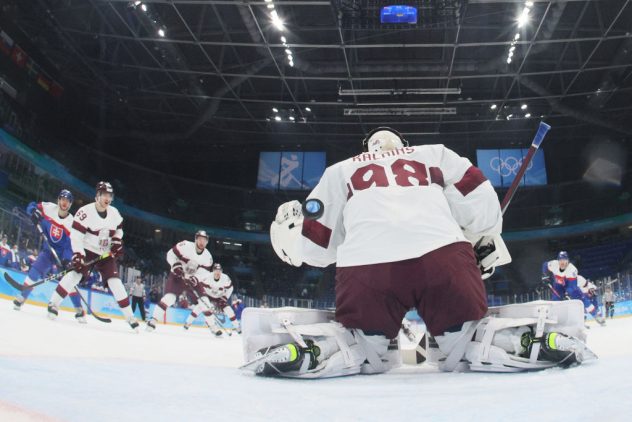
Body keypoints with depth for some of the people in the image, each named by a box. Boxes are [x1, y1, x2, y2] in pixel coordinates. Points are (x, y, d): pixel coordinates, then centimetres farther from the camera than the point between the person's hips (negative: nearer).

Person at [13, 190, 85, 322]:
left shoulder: (71, 222, -17)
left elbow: (70, 244, -20)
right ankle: (21, 298, 5)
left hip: (63, 253, -2)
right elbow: (32, 206, 3)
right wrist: (33, 211, -21)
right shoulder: (48, 208, -12)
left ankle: (79, 310, -8)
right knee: (35, 271, -14)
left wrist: (66, 260, -33)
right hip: (47, 249, 2)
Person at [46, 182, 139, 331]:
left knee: (115, 282, -5)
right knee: (76, 273, -27)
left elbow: (119, 229, 18)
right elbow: (76, 235, -20)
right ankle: (53, 304, -15)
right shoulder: (85, 211, -18)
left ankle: (129, 316, -2)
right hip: (87, 251, -4)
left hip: (106, 254, 4)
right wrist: (78, 255, -28)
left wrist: (117, 242, 1)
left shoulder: (114, 213, 0)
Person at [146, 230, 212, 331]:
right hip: (177, 275, -3)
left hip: (193, 279, 4)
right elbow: (170, 254, -12)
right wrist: (176, 265, -26)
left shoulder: (207, 257, -8)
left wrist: (195, 278, -28)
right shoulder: (185, 245, -18)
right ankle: (153, 320, -15)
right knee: (170, 297, -24)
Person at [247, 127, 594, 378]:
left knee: (358, 351, 16)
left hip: (365, 265, 0)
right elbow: (479, 204, 20)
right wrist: (487, 240, 36)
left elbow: (316, 244, 24)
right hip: (444, 254, 1)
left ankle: (293, 347, -11)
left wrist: (288, 228, 44)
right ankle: (536, 340, -9)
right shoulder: (437, 155, 33)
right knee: (470, 346, 17)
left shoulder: (341, 170, 31)